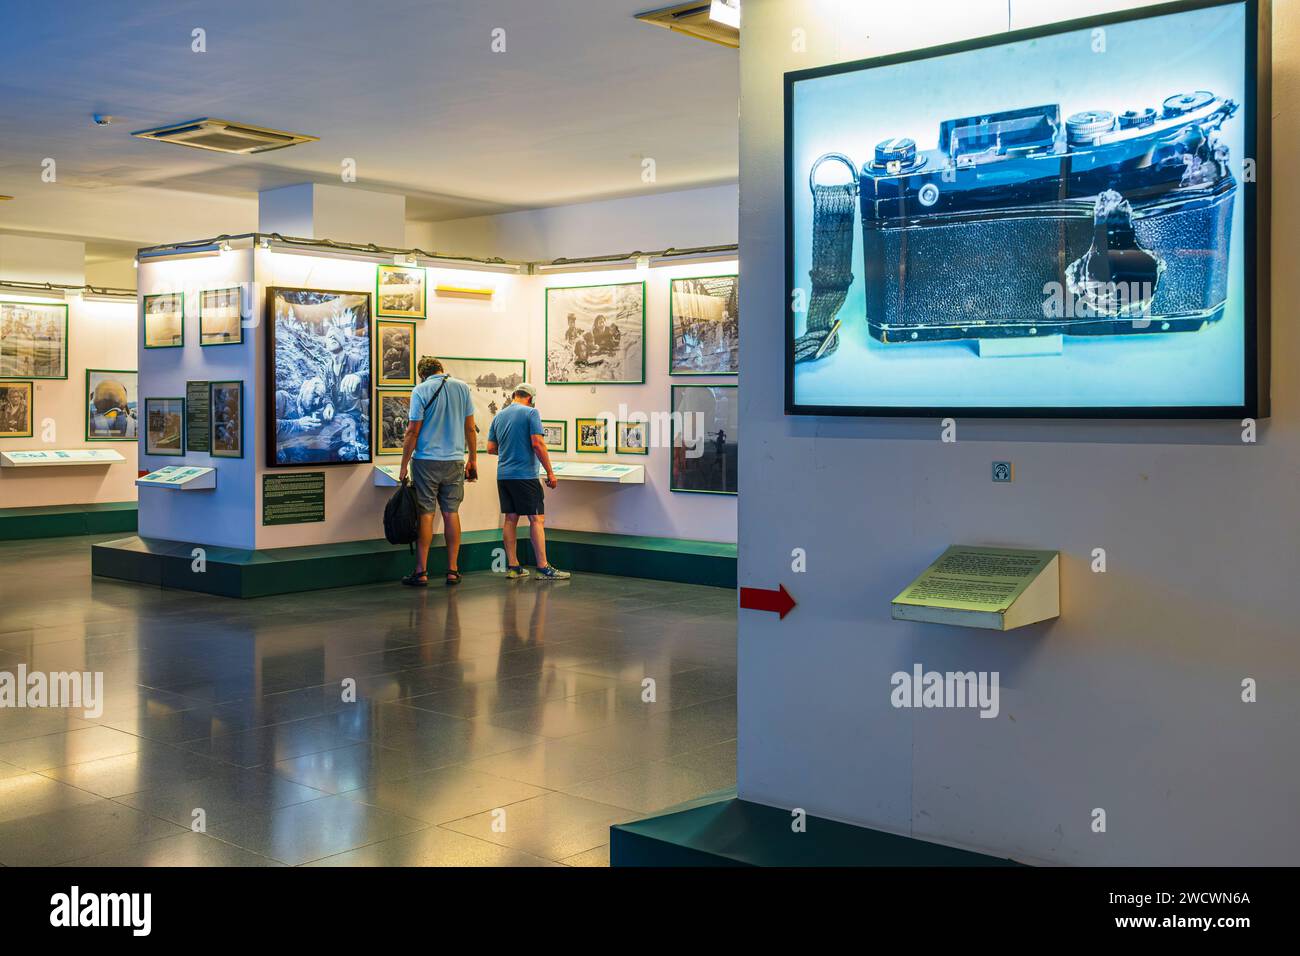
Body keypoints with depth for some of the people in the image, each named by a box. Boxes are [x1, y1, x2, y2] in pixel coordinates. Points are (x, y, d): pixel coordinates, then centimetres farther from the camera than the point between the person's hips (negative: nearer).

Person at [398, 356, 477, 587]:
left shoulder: (421, 391, -5)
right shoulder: (462, 388, 5)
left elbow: (413, 431, -8)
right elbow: (470, 428, 7)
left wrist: (404, 465, -2)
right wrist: (473, 460, 16)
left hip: (426, 460, -3)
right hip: (455, 461, 3)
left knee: (426, 514, 0)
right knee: (451, 513, 8)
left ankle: (421, 572, 2)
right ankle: (453, 570, 9)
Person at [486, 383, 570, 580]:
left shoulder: (499, 416, 12)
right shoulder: (531, 413, -7)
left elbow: (491, 448, 13)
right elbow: (538, 444, -15)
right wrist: (550, 472, -10)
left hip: (503, 474, 7)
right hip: (525, 475, -7)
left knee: (510, 519, 9)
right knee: (537, 519, -5)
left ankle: (512, 566, 10)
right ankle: (543, 567, -7)